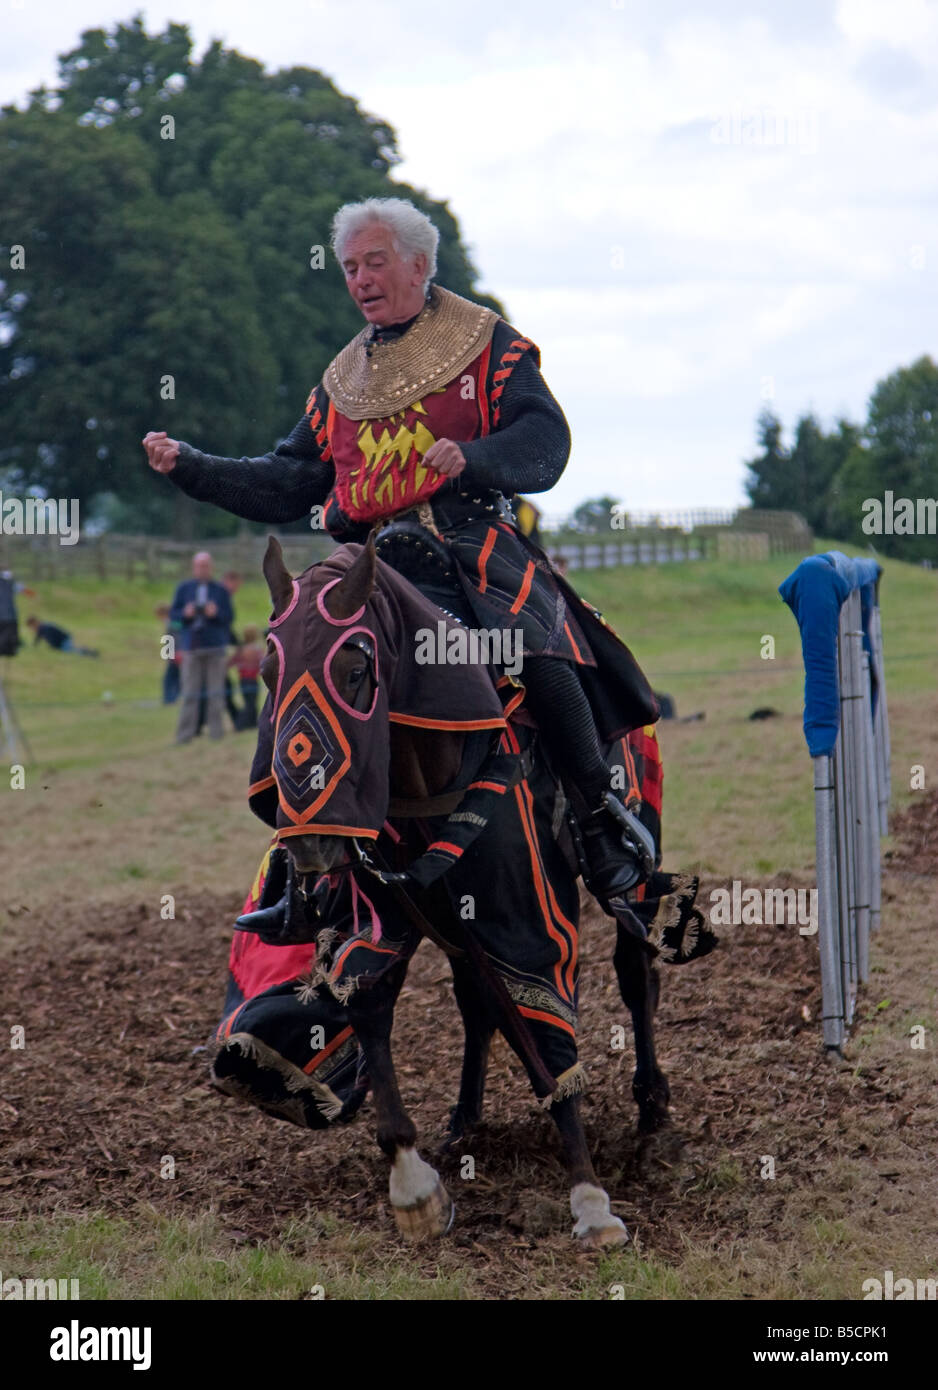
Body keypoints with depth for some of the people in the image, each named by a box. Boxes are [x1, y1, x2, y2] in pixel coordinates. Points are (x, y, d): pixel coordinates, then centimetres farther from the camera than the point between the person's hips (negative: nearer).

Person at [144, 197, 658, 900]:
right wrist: (189, 466, 13)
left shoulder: (489, 343, 8)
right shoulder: (342, 381, 23)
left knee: (543, 654, -27)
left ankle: (602, 819, -11)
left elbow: (544, 439, -6)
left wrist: (473, 457, -26)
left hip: (473, 541, -5)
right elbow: (286, 485, 24)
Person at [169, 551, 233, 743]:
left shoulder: (220, 590, 8)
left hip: (215, 647, 0)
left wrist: (216, 613, -15)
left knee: (216, 692, 1)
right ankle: (185, 734, -2)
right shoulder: (184, 588, 9)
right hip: (192, 646, 0)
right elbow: (173, 614, 9)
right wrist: (185, 613, -11)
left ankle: (215, 731, 7)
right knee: (190, 694, -3)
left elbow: (228, 618, 5)